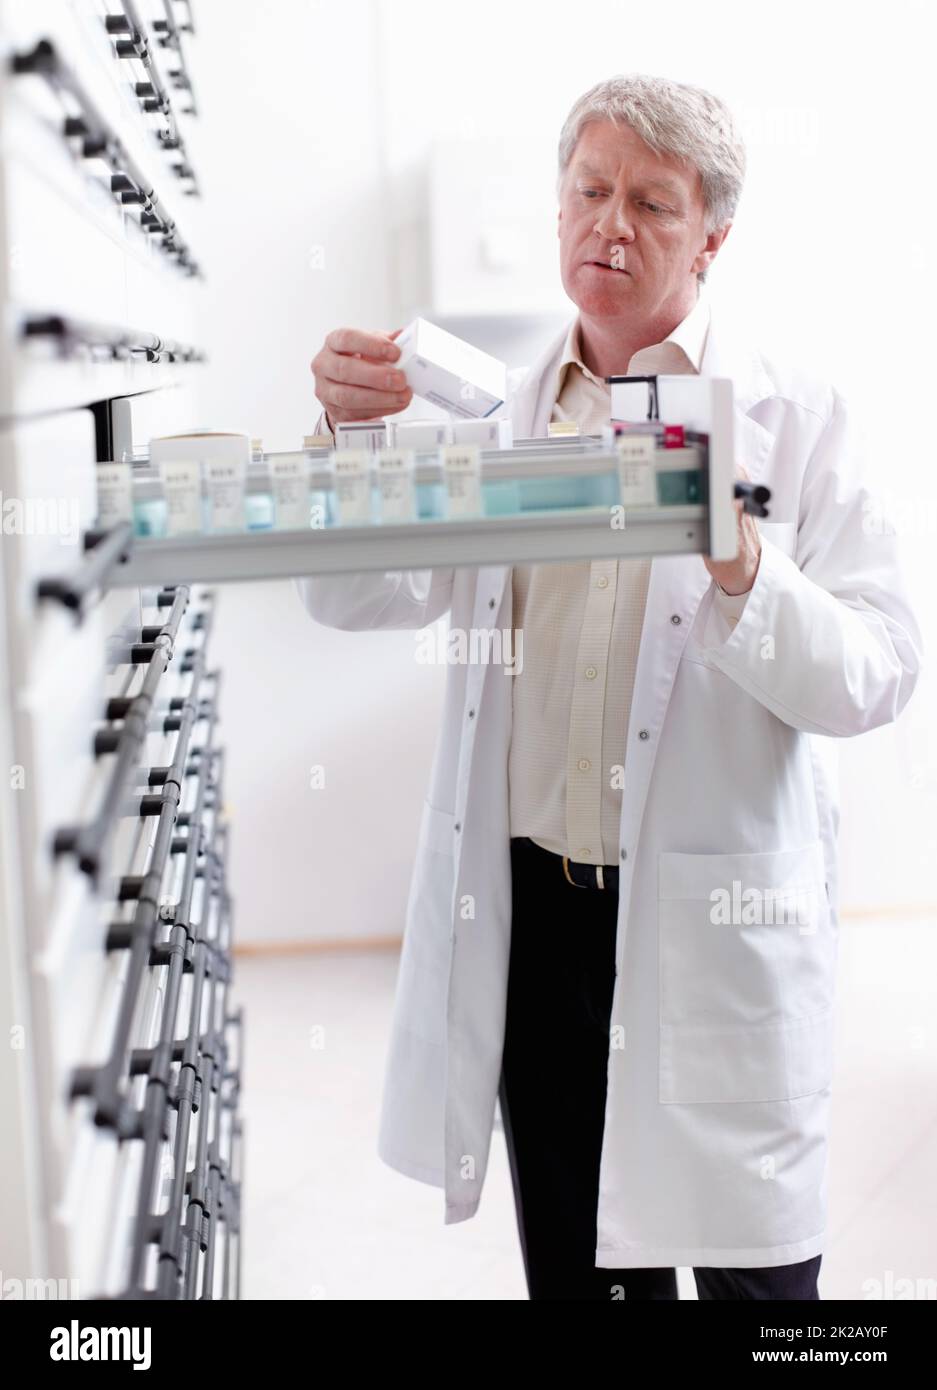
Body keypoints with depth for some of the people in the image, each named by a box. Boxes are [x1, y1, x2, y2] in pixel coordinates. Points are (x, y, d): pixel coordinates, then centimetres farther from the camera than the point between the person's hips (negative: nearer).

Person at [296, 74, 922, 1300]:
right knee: (571, 1262, 17)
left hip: (715, 923, -3)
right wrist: (353, 441, -16)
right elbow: (359, 598, 2)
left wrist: (742, 571, -28)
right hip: (532, 906, 3)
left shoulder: (795, 420, -3)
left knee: (747, 1262, 8)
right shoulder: (500, 417, 8)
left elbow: (879, 673, -10)